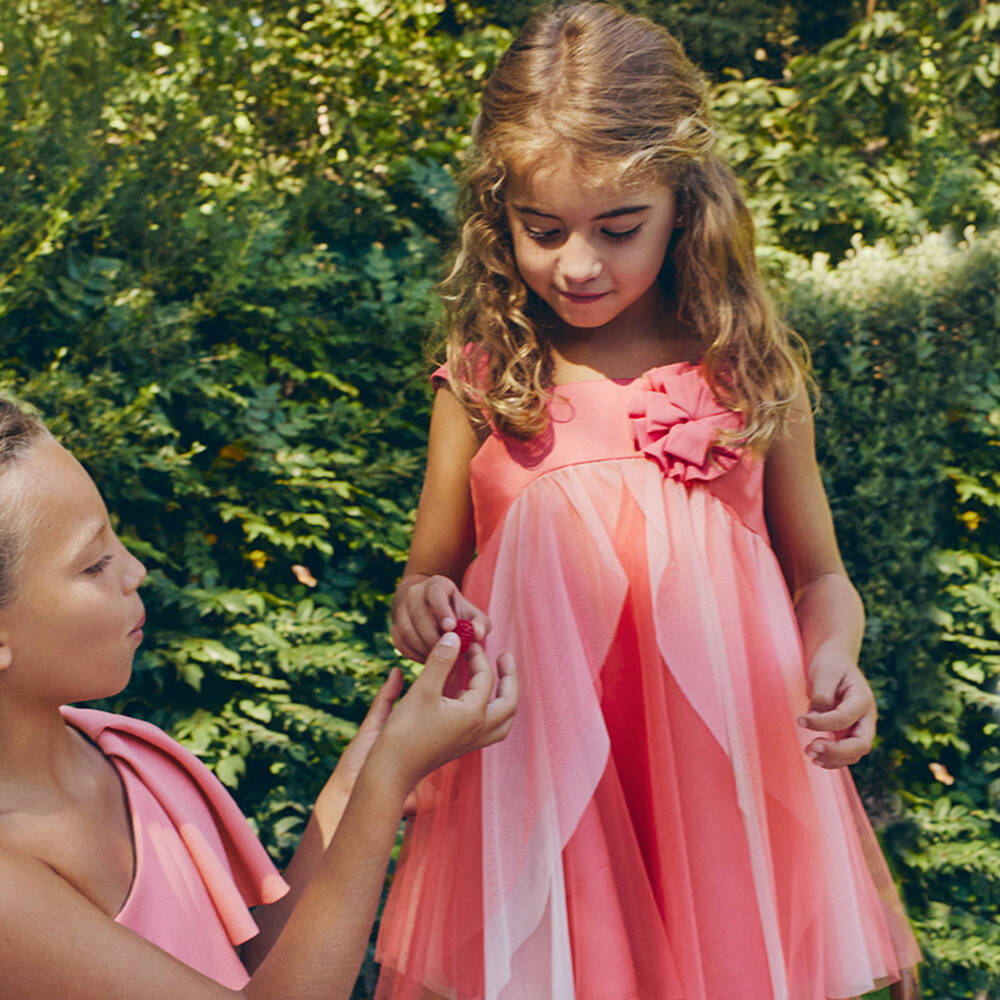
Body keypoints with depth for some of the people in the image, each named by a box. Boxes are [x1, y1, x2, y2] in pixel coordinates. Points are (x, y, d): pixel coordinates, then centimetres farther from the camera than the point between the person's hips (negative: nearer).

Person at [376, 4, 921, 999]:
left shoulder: (750, 370, -2)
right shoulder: (484, 378, -3)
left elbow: (818, 577, 8)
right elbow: (430, 575, 6)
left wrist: (832, 659, -13)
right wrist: (419, 607, -16)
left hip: (722, 766, 0)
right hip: (538, 770, 0)